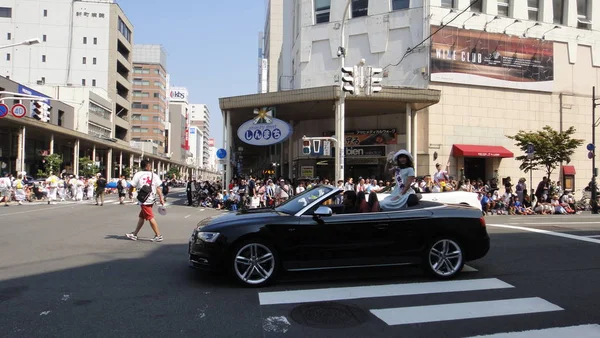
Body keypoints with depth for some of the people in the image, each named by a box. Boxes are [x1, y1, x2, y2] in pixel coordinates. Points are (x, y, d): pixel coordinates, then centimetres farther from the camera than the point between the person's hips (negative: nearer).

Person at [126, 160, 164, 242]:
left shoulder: (138, 174, -7)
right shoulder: (155, 175, 1)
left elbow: (132, 186, -2)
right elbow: (158, 188, -4)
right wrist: (161, 198, -2)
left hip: (144, 200, -5)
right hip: (151, 199, 5)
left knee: (150, 217, -3)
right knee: (141, 217, 17)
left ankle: (158, 235, -4)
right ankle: (134, 234, 28)